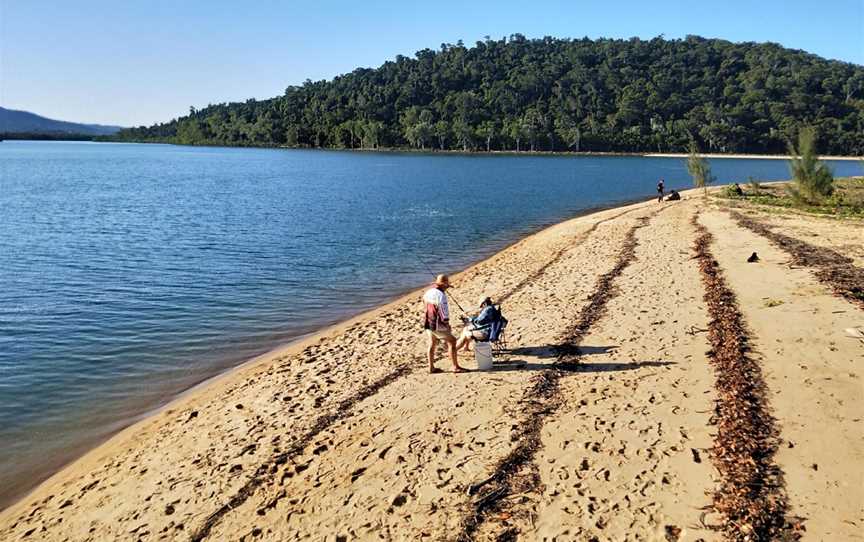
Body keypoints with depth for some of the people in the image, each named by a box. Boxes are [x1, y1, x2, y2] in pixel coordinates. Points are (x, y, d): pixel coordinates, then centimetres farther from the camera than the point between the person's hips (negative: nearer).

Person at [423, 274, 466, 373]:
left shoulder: (428, 292, 4)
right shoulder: (441, 295, -20)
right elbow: (444, 312, -18)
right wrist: (447, 323, -4)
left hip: (428, 323, 8)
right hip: (438, 325, -8)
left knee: (432, 344, 17)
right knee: (452, 342, 3)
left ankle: (431, 367, 21)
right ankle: (455, 367, 5)